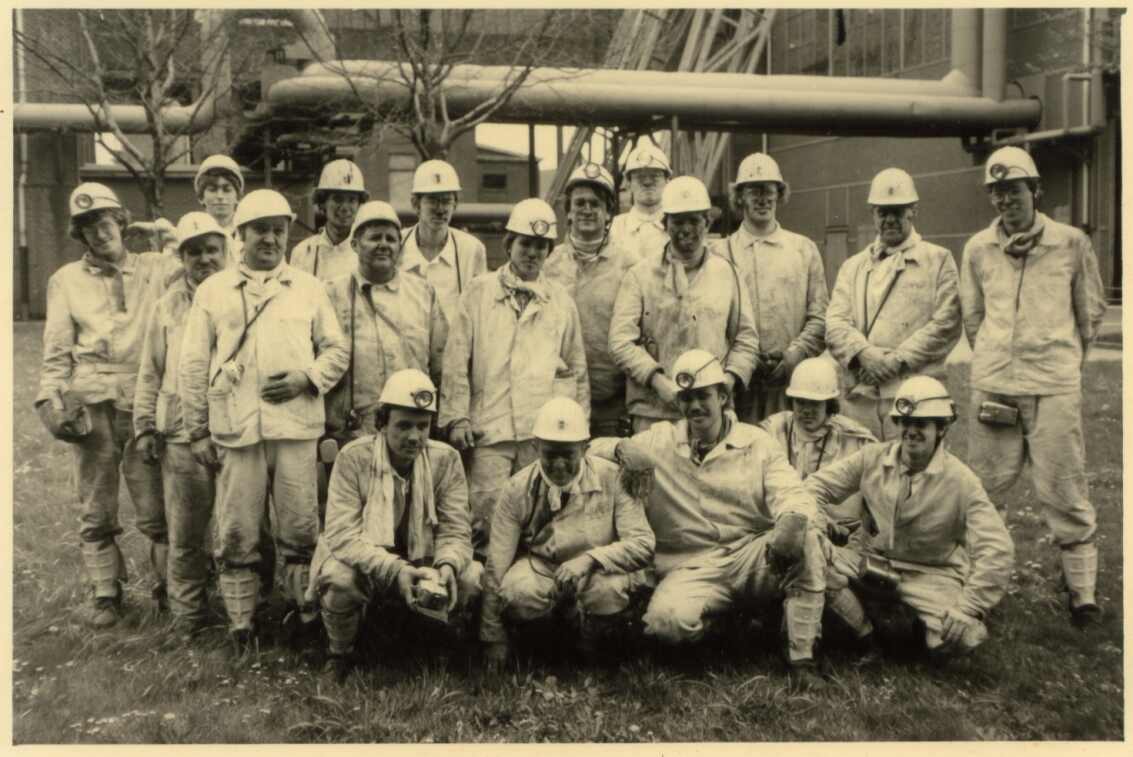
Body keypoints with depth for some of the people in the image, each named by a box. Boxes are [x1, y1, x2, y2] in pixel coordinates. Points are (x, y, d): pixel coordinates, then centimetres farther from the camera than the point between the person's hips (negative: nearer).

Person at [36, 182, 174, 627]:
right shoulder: (66, 280, 12)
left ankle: (169, 590, 13)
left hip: (145, 403, -1)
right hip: (91, 406, 1)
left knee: (156, 509, 0)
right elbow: (56, 350, 8)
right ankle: (105, 595, 17)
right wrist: (50, 398, -2)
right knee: (96, 511, 6)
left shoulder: (155, 268, 10)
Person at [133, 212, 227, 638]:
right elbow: (150, 373, 12)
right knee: (185, 533, 6)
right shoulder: (168, 306, 10)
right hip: (182, 432, 1)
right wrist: (144, 426, 6)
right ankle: (187, 615, 20)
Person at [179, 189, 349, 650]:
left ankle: (307, 619, 13)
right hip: (235, 428, 0)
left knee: (300, 529, 2)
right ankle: (241, 625, 14)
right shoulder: (213, 290, 11)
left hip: (296, 424, 0)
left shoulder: (309, 288, 13)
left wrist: (306, 378, -7)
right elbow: (193, 365, 9)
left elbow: (337, 349, 13)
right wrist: (197, 431, 5)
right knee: (236, 533, 3)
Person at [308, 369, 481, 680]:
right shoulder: (354, 458, -16)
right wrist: (395, 570, -38)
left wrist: (447, 566, -33)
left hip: (424, 564, 2)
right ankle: (341, 656, -2)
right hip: (365, 565, -2)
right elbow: (342, 535, -23)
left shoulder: (446, 459, -8)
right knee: (338, 578, -34)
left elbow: (455, 530, -9)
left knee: (473, 578, -23)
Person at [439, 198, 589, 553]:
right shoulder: (479, 291, 8)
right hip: (489, 427, -1)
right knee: (485, 517, -7)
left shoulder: (561, 301, 14)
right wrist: (456, 417, -3)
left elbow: (577, 368, 19)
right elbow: (456, 359, 5)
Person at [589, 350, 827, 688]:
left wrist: (792, 521, -33)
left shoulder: (757, 444, 6)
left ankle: (802, 661, -18)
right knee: (666, 618, -33)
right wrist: (619, 449, -10)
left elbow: (791, 494, -7)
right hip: (692, 565, 0)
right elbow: (593, 449, 16)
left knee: (805, 541, -31)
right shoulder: (661, 442, 8)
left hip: (753, 556, 1)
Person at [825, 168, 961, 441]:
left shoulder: (939, 260, 10)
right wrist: (864, 354, -11)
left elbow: (946, 323, -1)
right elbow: (834, 323, 8)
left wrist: (897, 360, -10)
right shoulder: (853, 266, 20)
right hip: (858, 394, 3)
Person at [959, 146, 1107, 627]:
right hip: (993, 384, 2)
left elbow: (1092, 311, 11)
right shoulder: (978, 248, 5)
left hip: (1055, 387, -2)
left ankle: (1082, 591, 11)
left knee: (1063, 491, 0)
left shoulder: (1071, 243, 1)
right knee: (982, 485, 7)